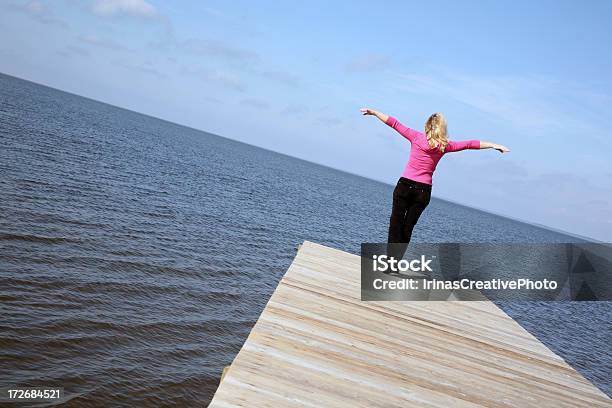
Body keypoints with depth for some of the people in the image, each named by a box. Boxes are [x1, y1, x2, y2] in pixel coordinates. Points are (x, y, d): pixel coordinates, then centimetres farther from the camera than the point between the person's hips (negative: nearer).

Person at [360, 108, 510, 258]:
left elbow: (394, 123, 2)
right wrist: (494, 145, 16)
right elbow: (469, 144, 8)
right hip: (423, 191, 2)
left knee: (395, 224, 2)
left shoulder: (416, 137, -2)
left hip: (405, 185, -2)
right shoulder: (444, 146, 2)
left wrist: (373, 112, 10)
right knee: (408, 227, 10)